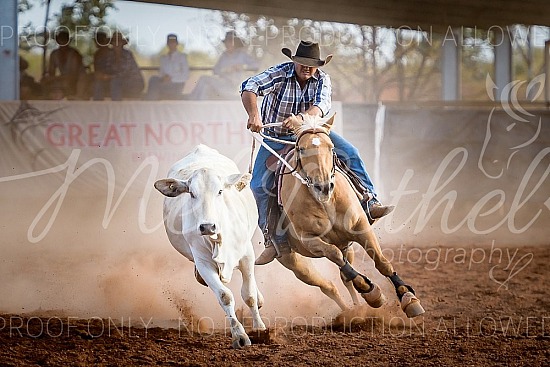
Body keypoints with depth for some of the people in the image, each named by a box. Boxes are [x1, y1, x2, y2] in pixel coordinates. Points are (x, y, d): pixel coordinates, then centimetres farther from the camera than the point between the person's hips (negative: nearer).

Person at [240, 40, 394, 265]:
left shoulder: (322, 80, -11)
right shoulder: (279, 74, -19)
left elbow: (321, 106, -29)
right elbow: (249, 87, -32)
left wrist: (300, 119, -51)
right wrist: (254, 115, -51)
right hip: (275, 138, -2)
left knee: (350, 153, -14)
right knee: (259, 185, -15)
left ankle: (370, 204, -12)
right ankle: (276, 240, -8)